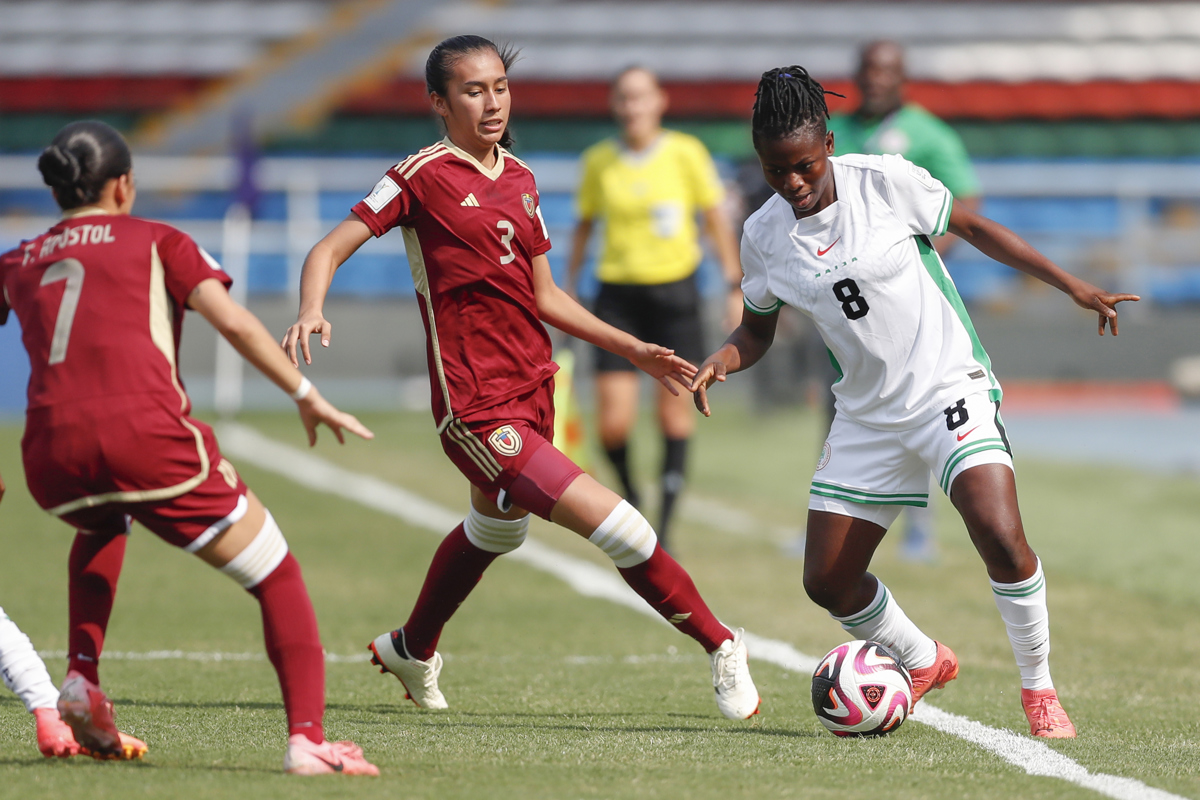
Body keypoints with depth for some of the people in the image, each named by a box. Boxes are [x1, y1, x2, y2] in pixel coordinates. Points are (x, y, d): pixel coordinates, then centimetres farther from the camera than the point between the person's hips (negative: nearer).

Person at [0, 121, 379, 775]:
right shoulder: (155, 242, 13)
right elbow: (233, 321, 1)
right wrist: (306, 395, 3)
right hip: (146, 435, -4)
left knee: (101, 525, 41)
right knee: (278, 580, 7)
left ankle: (82, 677, 23)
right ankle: (306, 739, -11)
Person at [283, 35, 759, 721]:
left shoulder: (520, 178, 11)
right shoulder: (422, 176, -9)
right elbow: (329, 251, -9)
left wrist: (632, 349, 13)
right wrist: (312, 312, -30)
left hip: (532, 389, 8)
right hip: (476, 405, -8)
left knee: (495, 529, 28)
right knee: (610, 522, -17)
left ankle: (412, 650, 52)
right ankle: (720, 646, -7)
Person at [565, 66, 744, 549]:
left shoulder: (686, 153, -3)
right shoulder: (598, 162, 1)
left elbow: (716, 219, 3)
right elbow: (585, 225, 15)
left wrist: (735, 287, 0)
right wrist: (568, 288, 14)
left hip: (675, 292, -1)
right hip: (618, 295, 1)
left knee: (676, 413, -1)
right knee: (613, 424, -8)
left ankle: (665, 526, 9)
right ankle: (630, 497, 22)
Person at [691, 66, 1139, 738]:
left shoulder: (886, 181, -12)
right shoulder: (764, 236, -1)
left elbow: (973, 226, 1)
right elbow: (757, 332, 14)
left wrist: (1075, 287, 0)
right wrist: (724, 359, -10)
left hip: (950, 386, -5)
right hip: (868, 415, 5)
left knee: (1001, 538, -26)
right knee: (828, 582, 2)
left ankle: (1039, 689, -5)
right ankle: (925, 663, 31)